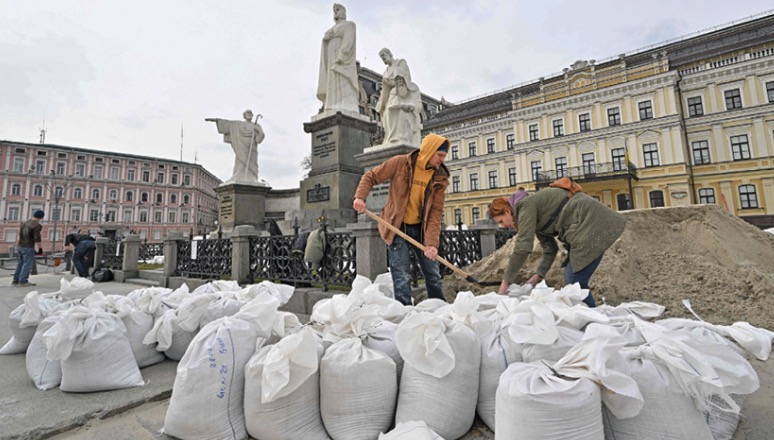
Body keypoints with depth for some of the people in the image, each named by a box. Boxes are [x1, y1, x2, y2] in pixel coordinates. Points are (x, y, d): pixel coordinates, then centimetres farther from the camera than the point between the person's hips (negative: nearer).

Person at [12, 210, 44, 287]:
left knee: (20, 264, 14)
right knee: (27, 264, -2)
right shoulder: (37, 225, -14)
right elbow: (37, 238, -17)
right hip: (28, 247, -8)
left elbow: (20, 234, 18)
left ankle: (15, 280, 18)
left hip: (20, 246, 8)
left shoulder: (25, 223, 10)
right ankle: (23, 281, -2)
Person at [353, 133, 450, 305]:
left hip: (420, 229, 4)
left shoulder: (440, 178, -5)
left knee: (433, 274, 11)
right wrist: (360, 196, -21)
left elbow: (435, 212, -10)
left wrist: (431, 242, -20)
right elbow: (371, 176, -4)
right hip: (396, 227, -3)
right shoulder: (400, 163, -12)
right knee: (402, 276, -4)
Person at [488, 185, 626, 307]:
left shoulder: (525, 204, -12)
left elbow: (523, 246, -22)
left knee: (575, 281, -11)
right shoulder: (534, 216, 16)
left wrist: (505, 282, -20)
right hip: (584, 226, 10)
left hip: (591, 222, -10)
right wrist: (537, 276, 1)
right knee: (570, 278, 11)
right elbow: (550, 249, 13)